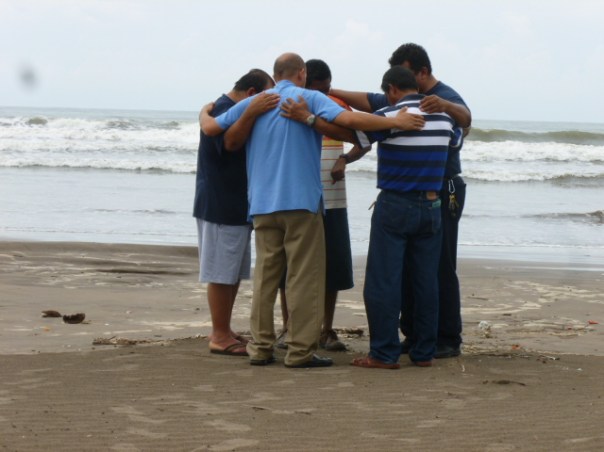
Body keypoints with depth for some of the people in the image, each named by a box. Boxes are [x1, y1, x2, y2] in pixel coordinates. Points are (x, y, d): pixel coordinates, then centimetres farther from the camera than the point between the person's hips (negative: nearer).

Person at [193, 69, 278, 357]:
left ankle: (223, 331, 22)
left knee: (234, 272, 14)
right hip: (221, 207, -11)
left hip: (236, 207, 11)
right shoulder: (222, 110, -15)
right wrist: (251, 113, -41)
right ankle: (220, 336, -1)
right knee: (221, 273, -6)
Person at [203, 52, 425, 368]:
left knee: (265, 275, 10)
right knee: (304, 278, -1)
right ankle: (301, 350, -2)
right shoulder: (310, 98, -2)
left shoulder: (251, 104, 11)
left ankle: (260, 347, 9)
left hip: (262, 204, 5)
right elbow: (347, 119, -17)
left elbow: (211, 127, 11)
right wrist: (395, 122, -12)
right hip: (301, 202, -5)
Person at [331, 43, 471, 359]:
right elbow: (368, 102, 20)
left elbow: (465, 118, -33)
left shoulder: (446, 98, -13)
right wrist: (331, 93, 8)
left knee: (441, 267, -8)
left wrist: (444, 105, -55)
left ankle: (448, 340, -4)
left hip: (442, 193, -9)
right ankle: (414, 335, 16)